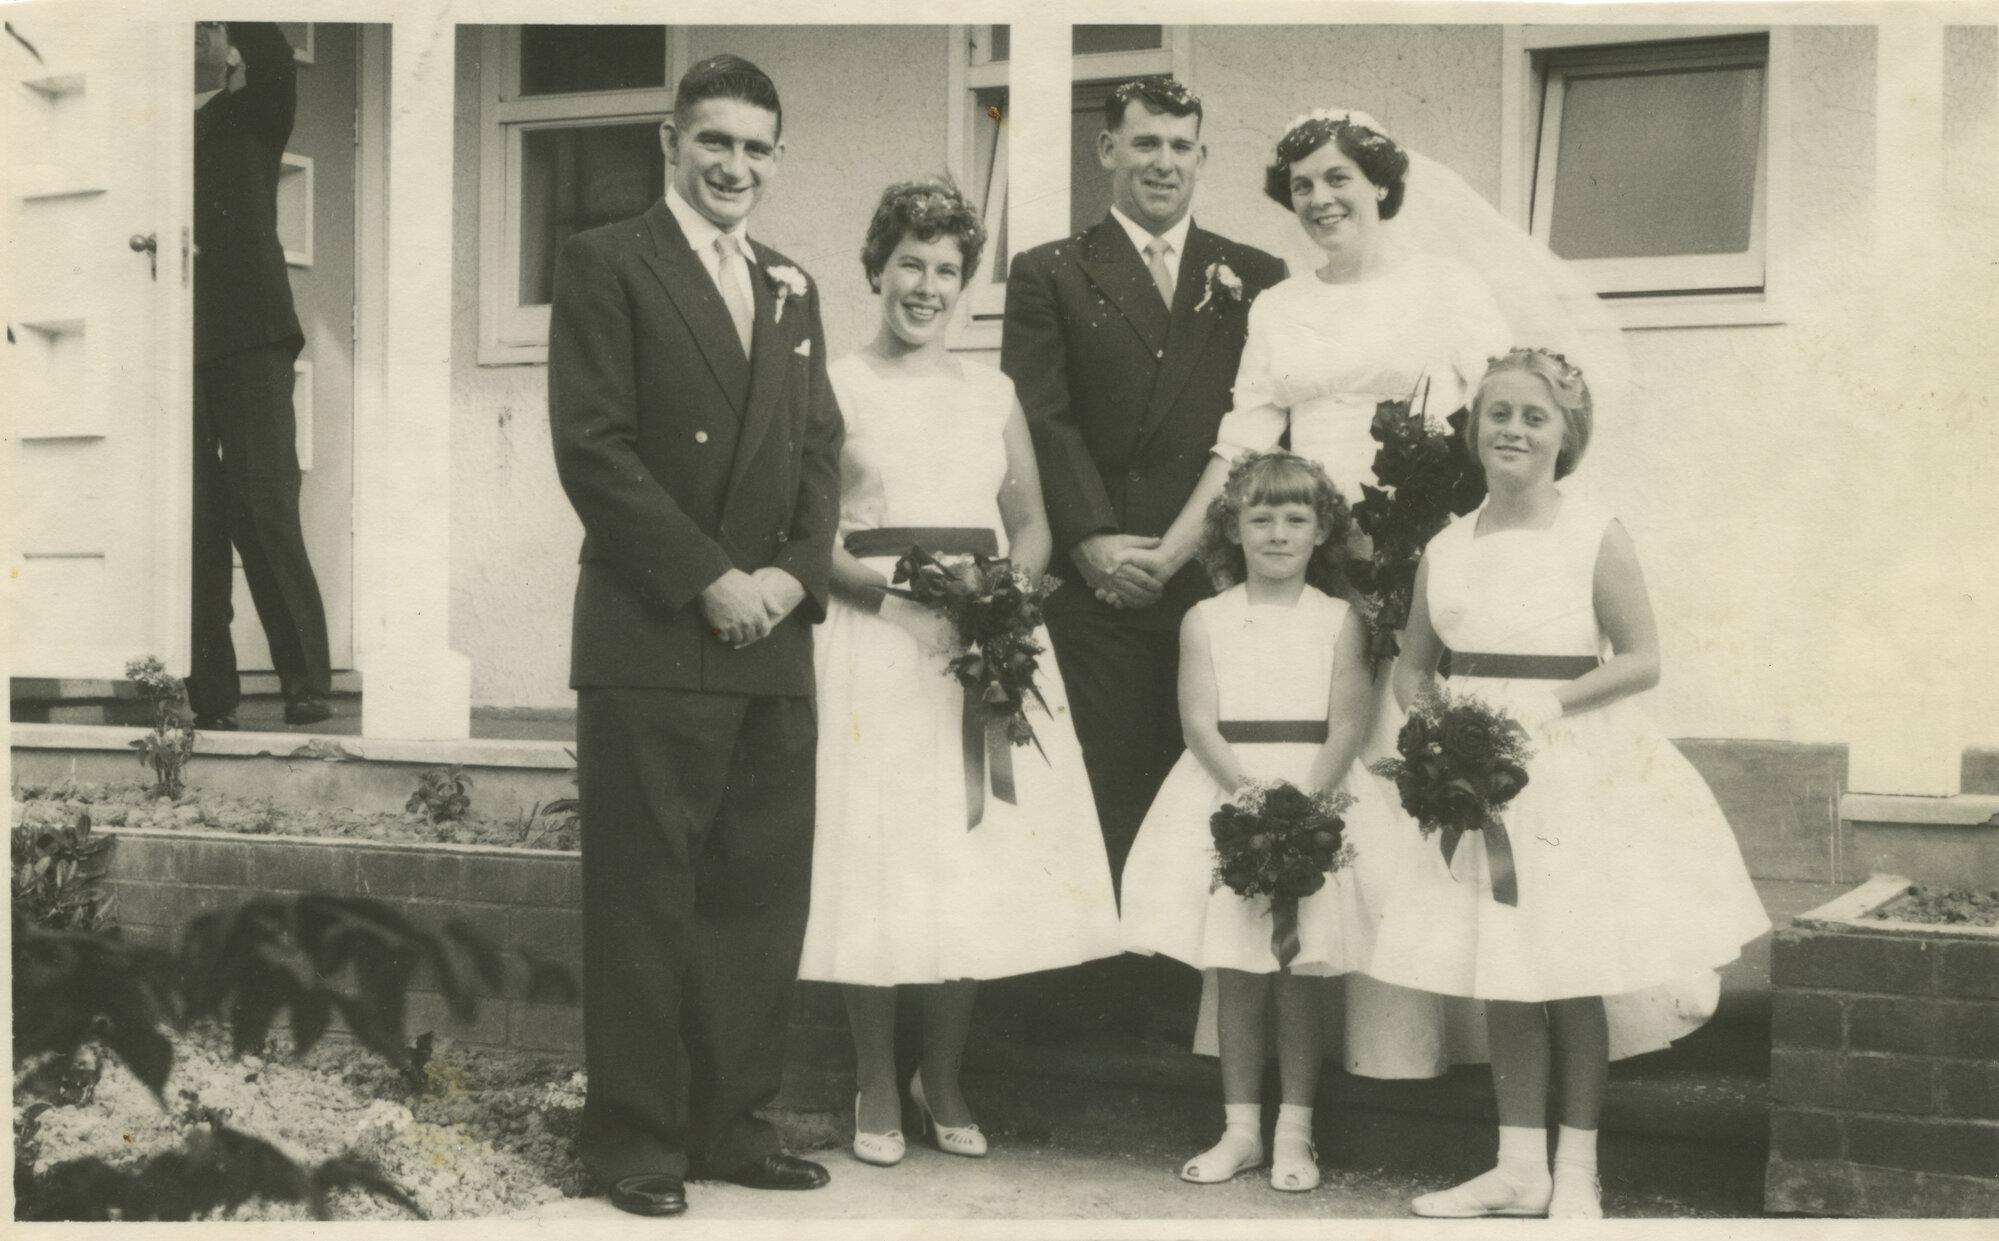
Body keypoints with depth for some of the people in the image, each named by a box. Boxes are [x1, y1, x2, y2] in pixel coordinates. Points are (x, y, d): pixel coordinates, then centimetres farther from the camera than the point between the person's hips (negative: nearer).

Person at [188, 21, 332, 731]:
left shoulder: (252, 116, 15)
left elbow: (273, 55, -3)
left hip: (248, 333, -2)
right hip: (176, 345, 2)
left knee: (264, 508, -12)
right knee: (194, 524, -2)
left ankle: (306, 681, -9)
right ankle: (209, 697, -1)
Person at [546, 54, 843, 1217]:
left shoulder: (794, 289, 19)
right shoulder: (606, 264, 0)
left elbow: (822, 451, 16)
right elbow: (593, 447, -9)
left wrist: (794, 573, -3)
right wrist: (708, 579, -13)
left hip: (775, 641, 6)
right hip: (651, 640, -5)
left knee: (764, 895, 7)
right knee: (645, 901, -1)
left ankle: (734, 1123, 18)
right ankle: (638, 1138, 9)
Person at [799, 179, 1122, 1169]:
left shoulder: (993, 393, 16)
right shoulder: (835, 386, 3)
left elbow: (1033, 528, 16)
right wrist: (898, 583, -17)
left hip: (986, 645, 4)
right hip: (875, 641, -4)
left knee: (982, 860, 1)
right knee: (880, 856, -5)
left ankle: (943, 1078, 17)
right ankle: (877, 1086, 10)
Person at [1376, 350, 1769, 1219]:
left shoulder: (1595, 537, -5)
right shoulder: (1445, 549, 6)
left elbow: (1642, 660, -7)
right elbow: (1412, 666, 15)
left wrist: (1544, 705, -16)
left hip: (1576, 773, -4)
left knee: (1572, 970, 0)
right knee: (1500, 973, 7)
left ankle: (1576, 1172, 12)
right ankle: (1519, 1166, 17)